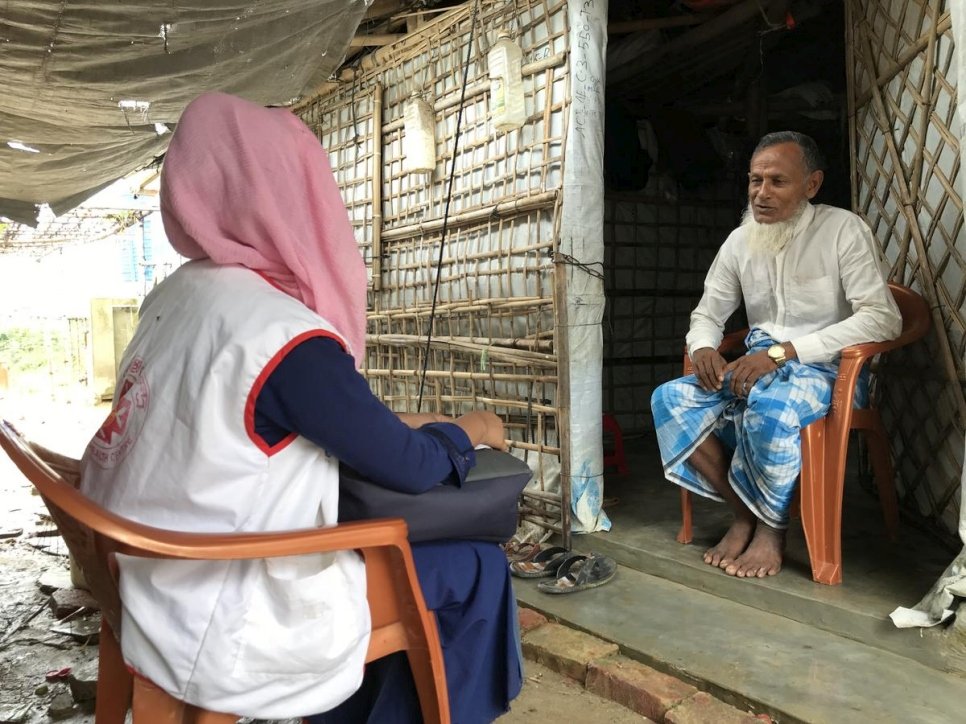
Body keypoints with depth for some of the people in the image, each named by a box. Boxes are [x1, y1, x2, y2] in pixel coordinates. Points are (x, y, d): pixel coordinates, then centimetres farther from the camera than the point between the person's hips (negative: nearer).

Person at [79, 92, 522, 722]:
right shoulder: (286, 335, -25)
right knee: (478, 567, 4)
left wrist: (392, 424, 11)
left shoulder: (172, 297, 0)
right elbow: (409, 468, -16)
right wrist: (468, 431, 4)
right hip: (223, 635, -8)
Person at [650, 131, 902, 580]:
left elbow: (883, 318, -19)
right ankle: (743, 513, -5)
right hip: (759, 366, 5)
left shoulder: (843, 230, -9)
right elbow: (707, 314, 14)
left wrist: (783, 352, -26)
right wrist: (703, 348, -13)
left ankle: (772, 526, -11)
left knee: (770, 408, -39)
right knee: (669, 400, -19)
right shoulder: (739, 241, 7)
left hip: (827, 367, -5)